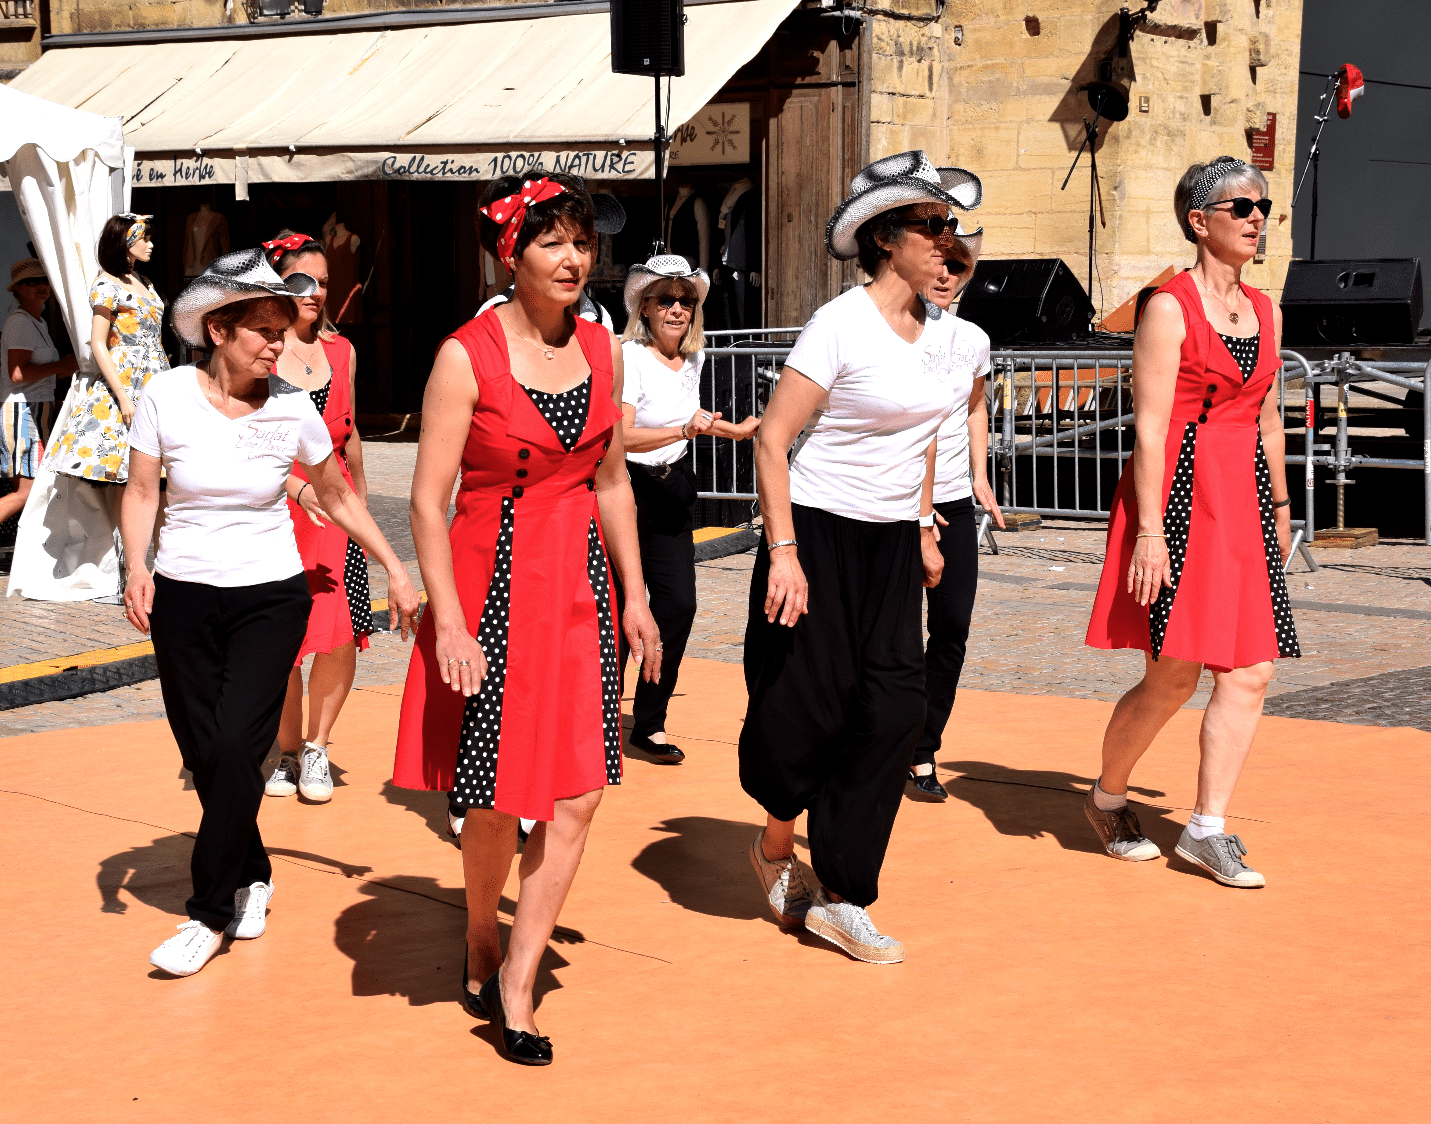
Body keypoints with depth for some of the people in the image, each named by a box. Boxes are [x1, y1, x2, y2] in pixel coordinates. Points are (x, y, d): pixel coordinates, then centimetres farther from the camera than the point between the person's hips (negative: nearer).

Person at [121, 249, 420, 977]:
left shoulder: (291, 410, -5)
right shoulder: (167, 397, -7)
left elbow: (339, 498, 8)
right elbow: (142, 492, 1)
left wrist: (397, 570, 6)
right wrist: (137, 566, -15)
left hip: (271, 596, -1)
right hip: (184, 597, 1)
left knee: (236, 749, -12)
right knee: (202, 754, 3)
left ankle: (210, 913, 0)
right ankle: (252, 877, 28)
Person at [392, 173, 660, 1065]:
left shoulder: (602, 348, 6)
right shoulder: (466, 356, -11)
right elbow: (428, 501, -11)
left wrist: (634, 596, 11)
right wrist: (449, 622, -18)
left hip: (581, 580, 5)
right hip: (494, 581, -5)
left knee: (579, 792, -1)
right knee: (498, 796, 5)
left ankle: (515, 983, 8)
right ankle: (481, 954, 30)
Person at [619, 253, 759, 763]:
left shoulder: (693, 357, 7)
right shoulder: (628, 357, -15)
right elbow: (621, 437, -24)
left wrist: (730, 429, 23)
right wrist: (683, 431, -34)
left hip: (671, 491, 6)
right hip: (626, 488, -6)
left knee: (678, 604, -2)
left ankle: (649, 722, 10)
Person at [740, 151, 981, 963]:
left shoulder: (939, 331, 7)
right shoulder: (841, 325, -15)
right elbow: (773, 437, -16)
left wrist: (925, 531, 19)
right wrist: (783, 552, -21)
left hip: (891, 543, 7)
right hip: (820, 533, -6)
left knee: (894, 710, -2)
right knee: (809, 711, -2)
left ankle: (841, 900, 7)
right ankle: (777, 848, 29)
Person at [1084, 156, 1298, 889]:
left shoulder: (1264, 311, 13)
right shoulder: (1169, 307, -8)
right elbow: (1151, 427, -13)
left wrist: (1280, 506, 20)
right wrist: (1150, 529, -18)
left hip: (1243, 499, 7)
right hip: (1177, 496, -7)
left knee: (1251, 672, 0)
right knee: (1174, 675, -5)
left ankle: (1207, 829, 9)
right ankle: (1107, 797, 20)